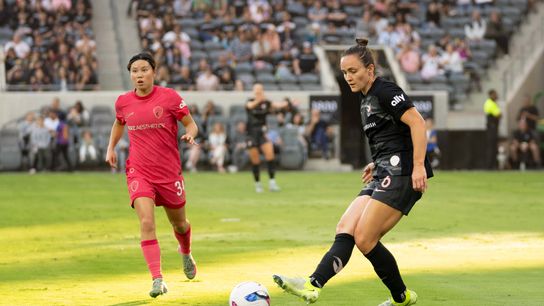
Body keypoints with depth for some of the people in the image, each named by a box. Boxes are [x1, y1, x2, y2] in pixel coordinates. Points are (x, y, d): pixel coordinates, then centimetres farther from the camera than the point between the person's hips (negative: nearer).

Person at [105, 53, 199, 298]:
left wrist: (189, 135, -22)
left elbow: (191, 124, 0)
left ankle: (186, 253, 52)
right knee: (146, 222, -20)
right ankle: (157, 279, -22)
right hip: (139, 171, 0)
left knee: (179, 223, 17)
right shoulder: (123, 102, 1)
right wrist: (111, 147, 11)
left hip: (169, 171, 0)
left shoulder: (169, 97, -8)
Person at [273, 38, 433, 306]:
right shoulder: (366, 100, 20)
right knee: (345, 228, -7)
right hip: (385, 175, 10)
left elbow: (417, 122, -18)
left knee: (365, 239, -13)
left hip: (401, 173, -10)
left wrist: (419, 166, -25)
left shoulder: (385, 91, -8)